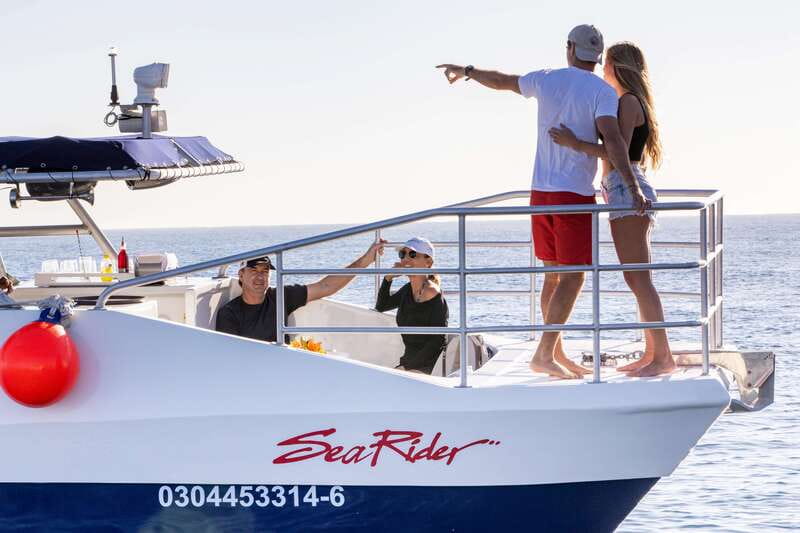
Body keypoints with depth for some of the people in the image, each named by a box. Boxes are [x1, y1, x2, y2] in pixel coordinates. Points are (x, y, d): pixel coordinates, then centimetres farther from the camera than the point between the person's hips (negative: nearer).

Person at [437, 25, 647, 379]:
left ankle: (556, 354, 18)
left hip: (540, 192, 6)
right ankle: (544, 356, -12)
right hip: (575, 193, -6)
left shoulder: (546, 80, 6)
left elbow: (501, 81, 22)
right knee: (572, 277, -4)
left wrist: (467, 71, 41)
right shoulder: (602, 92, -10)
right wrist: (633, 187, -27)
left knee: (554, 275, 14)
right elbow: (612, 139, -23)